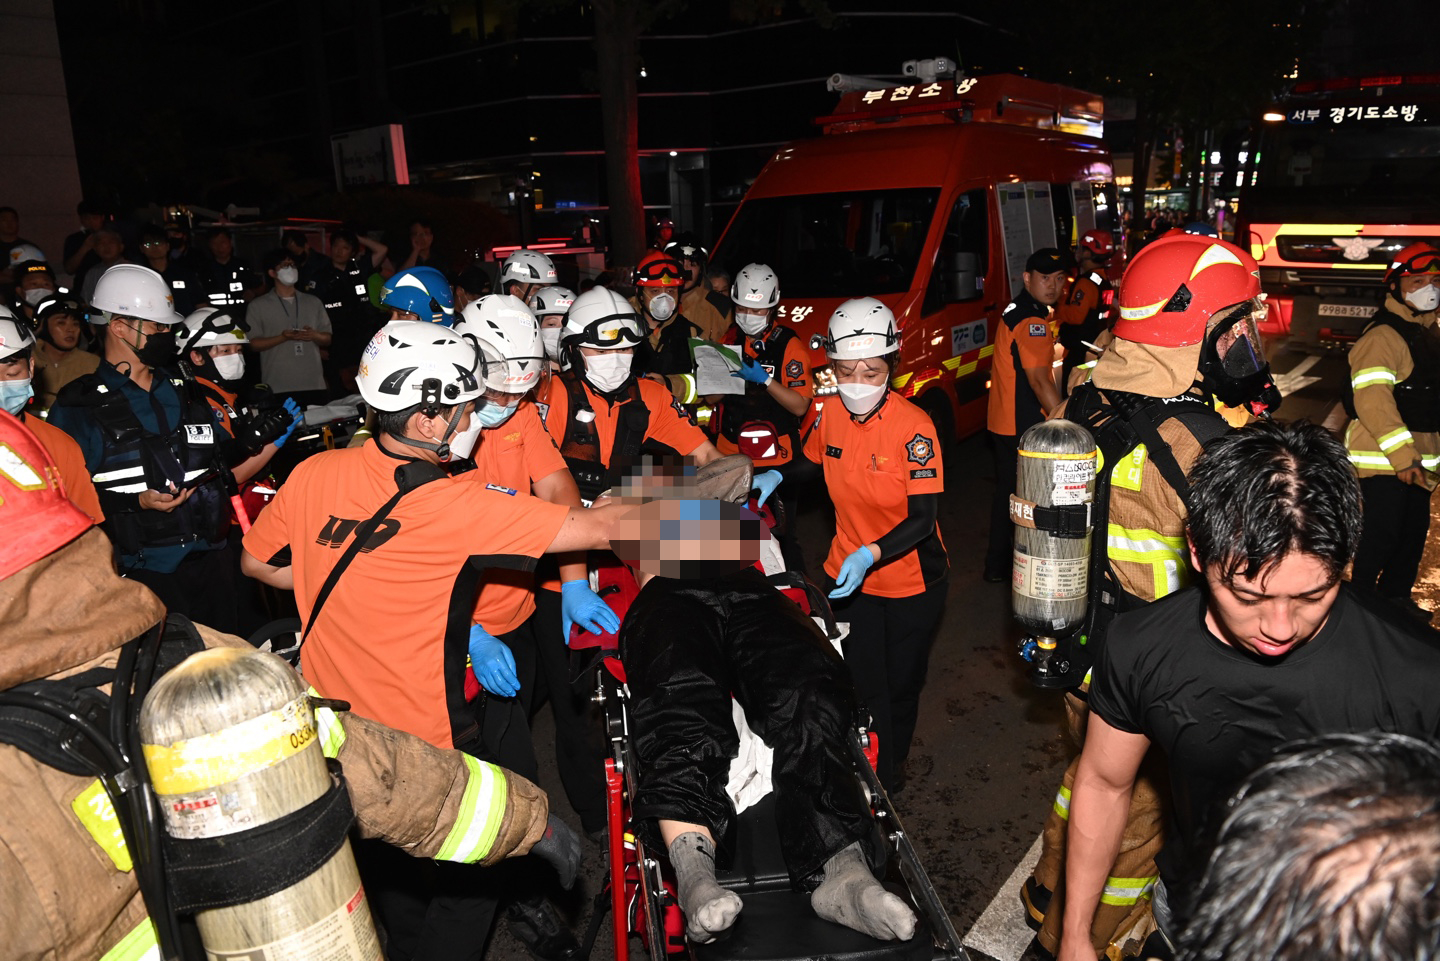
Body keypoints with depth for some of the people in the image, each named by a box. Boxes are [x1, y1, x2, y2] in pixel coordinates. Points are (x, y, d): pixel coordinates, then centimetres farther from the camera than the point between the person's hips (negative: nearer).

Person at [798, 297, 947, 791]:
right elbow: (812, 464, 14)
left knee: (901, 683, 16)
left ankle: (892, 767, 41)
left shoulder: (913, 426, -22)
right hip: (850, 575, 3)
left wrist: (870, 554, -39)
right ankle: (872, 774, 32)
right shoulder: (829, 417, -9)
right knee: (861, 685, 9)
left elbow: (923, 518, -24)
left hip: (911, 580, -3)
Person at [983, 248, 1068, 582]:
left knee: (1007, 490, 19)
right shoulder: (1032, 320, -20)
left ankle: (997, 564, 29)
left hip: (1003, 422, 11)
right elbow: (1039, 380, -28)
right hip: (1023, 427, -11)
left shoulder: (1016, 310, 13)